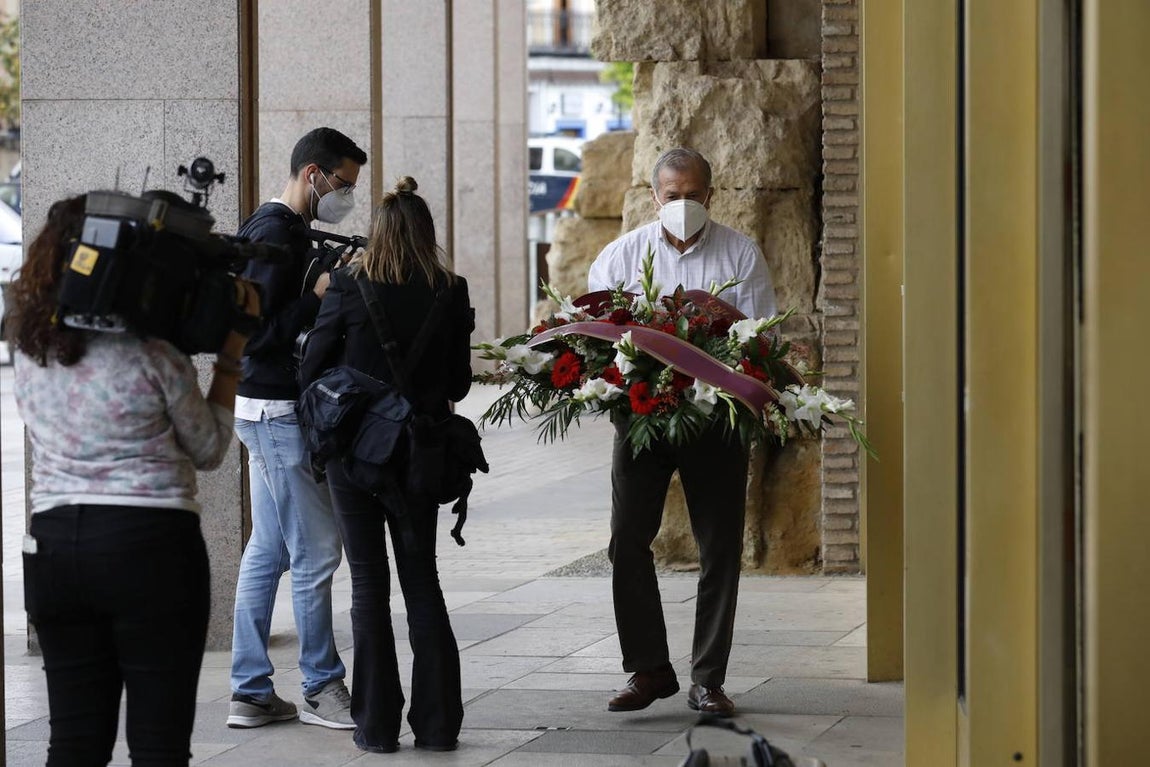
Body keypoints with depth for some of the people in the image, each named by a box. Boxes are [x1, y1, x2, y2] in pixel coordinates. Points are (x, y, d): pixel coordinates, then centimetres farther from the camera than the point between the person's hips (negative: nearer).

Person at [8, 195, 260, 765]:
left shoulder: (30, 349, 4)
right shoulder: (152, 353, -11)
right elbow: (208, 449, 2)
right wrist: (231, 353, 5)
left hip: (55, 545, 5)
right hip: (152, 545, -5)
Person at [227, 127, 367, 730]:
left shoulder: (277, 228, 17)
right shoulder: (277, 235, -16)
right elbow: (256, 333, -22)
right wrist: (320, 296, -20)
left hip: (265, 409, 11)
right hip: (278, 410, -11)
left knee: (268, 549, 11)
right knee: (316, 549, -5)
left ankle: (250, 692, 14)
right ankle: (321, 688, 3)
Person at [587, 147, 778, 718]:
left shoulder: (740, 255, 6)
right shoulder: (623, 254, 8)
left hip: (718, 418, 0)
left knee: (719, 548, 2)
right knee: (627, 541, -5)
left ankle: (707, 680, 10)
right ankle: (648, 668, 5)